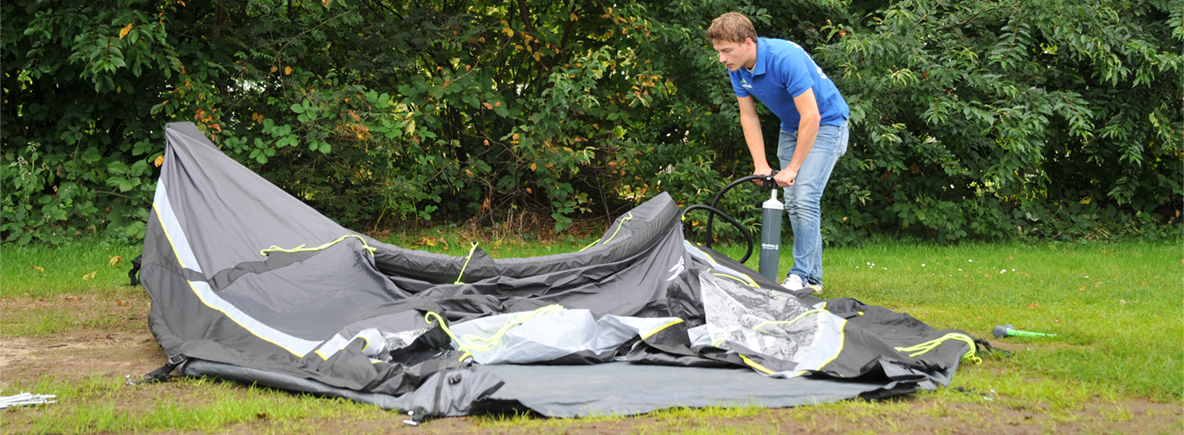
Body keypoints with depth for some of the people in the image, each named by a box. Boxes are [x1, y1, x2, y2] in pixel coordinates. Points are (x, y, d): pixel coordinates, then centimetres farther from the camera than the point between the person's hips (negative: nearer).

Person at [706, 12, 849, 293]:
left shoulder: (786, 58, -33)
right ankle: (813, 274, 11)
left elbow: (811, 117, -31)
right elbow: (748, 117, 1)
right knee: (792, 203, 4)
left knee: (805, 198, -18)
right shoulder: (737, 69, -10)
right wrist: (761, 165, -7)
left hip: (826, 123, -8)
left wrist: (792, 168, -24)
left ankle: (802, 277, -13)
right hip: (791, 127, 8)